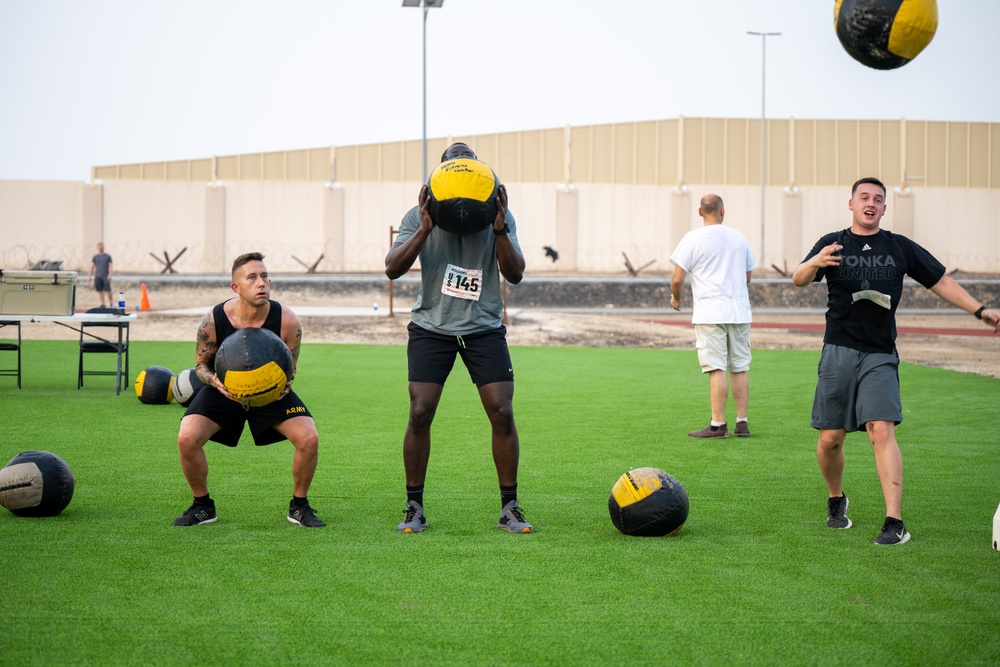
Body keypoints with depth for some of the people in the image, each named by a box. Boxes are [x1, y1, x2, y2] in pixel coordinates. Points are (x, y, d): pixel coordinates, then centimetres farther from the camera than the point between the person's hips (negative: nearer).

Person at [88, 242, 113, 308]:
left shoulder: (107, 256, 6)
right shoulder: (95, 257, 12)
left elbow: (110, 266, 1)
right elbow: (92, 266, 14)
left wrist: (109, 275, -11)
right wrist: (89, 276, 8)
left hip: (106, 276, -2)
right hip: (97, 276, 2)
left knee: (107, 290, -9)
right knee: (100, 290, 1)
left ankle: (111, 303, 4)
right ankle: (102, 304, 6)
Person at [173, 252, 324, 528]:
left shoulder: (287, 320, -23)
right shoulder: (214, 320, -24)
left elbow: (291, 368, -8)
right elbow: (201, 365, -8)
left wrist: (284, 384, -31)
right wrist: (214, 381, -31)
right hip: (224, 390, 0)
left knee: (309, 438, -20)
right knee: (187, 438, -22)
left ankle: (299, 506, 7)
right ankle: (202, 506, 3)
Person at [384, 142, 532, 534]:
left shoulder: (498, 216, 1)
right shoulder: (420, 215, -1)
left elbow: (515, 274, -7)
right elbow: (393, 269, -12)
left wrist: (499, 228, -20)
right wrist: (425, 230, -23)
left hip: (484, 327, 1)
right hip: (431, 326, -1)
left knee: (502, 414, -7)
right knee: (420, 414, -10)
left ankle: (509, 509, 6)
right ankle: (414, 509, 4)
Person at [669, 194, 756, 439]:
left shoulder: (693, 239, -4)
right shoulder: (739, 239, 11)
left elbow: (677, 278, -7)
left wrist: (675, 298, 12)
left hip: (710, 313, -4)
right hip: (739, 310, 4)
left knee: (717, 369, -7)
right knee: (740, 368, 8)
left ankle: (718, 425, -8)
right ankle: (742, 423, 10)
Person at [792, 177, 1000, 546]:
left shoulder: (900, 248, 9)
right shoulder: (833, 244, 5)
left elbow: (941, 282, 14)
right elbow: (798, 279, -9)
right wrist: (815, 263, -31)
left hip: (880, 357, 0)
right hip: (838, 352, 0)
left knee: (882, 432, -15)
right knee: (830, 439, 3)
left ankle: (895, 522, -18)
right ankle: (836, 501, 31)